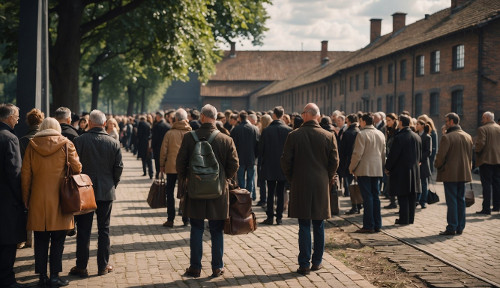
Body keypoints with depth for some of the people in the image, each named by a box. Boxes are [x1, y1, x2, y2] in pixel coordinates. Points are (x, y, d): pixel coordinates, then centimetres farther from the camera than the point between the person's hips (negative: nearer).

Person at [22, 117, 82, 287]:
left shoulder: (32, 145, 3)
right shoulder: (66, 144, -3)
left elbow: (25, 174, 4)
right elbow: (77, 168, -3)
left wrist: (26, 199, 11)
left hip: (38, 199, 2)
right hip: (60, 200, -2)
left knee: (41, 240, 8)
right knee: (58, 240, 5)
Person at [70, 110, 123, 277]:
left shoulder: (80, 141, -8)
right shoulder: (113, 143, -2)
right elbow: (119, 168, 0)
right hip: (106, 192, 1)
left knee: (83, 231, 5)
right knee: (104, 230, 9)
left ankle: (81, 267, 9)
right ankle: (103, 266, 13)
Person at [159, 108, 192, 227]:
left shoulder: (169, 133, -7)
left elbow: (163, 150, -3)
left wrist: (162, 165, 8)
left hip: (171, 167, -2)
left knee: (170, 192, 7)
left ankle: (170, 220, 5)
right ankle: (186, 219, 13)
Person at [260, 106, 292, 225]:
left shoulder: (266, 130, -9)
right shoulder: (288, 130, -7)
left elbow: (261, 149, -4)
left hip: (270, 166, -1)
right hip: (283, 166, 1)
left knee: (270, 193, 6)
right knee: (281, 193, 7)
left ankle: (270, 217, 6)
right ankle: (279, 217, 8)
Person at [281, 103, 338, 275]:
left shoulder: (294, 136, -6)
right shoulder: (329, 136, -2)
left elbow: (286, 161, -4)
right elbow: (334, 162, -1)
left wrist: (292, 180, 10)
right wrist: (327, 179, 13)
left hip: (300, 186, -1)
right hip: (321, 187, 1)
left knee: (304, 226, 2)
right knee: (319, 226, 12)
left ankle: (304, 264, 1)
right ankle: (317, 262, 18)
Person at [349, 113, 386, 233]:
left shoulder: (362, 134, -11)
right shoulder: (381, 134, 11)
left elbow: (357, 153, -14)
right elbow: (383, 153, 16)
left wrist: (351, 167, -3)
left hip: (364, 170, -7)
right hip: (377, 170, 7)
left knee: (367, 197, -5)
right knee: (375, 197, 11)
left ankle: (368, 226, -4)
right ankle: (377, 225, 13)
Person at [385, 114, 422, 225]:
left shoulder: (399, 137, -15)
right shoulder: (417, 137, 6)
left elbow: (393, 155, -13)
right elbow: (420, 155, 14)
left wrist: (387, 168, -2)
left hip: (401, 171, -6)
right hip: (414, 170, 6)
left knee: (403, 196, -1)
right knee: (412, 196, 11)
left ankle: (404, 219, 0)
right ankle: (411, 218, 16)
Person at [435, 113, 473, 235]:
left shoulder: (447, 137, -15)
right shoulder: (468, 137, 8)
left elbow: (440, 156, -16)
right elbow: (470, 155, 15)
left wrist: (437, 166, 3)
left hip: (450, 174, -7)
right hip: (463, 173, 7)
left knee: (452, 201, -3)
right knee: (461, 200, 12)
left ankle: (451, 228, 0)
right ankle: (460, 227, 16)